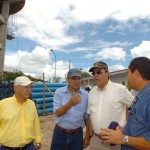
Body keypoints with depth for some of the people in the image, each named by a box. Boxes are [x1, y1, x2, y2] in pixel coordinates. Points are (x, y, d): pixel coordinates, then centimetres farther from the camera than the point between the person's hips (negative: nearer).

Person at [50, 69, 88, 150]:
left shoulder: (86, 95, -5)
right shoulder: (59, 92, -6)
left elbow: (87, 116, 1)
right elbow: (57, 113, -13)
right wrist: (70, 103, -28)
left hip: (77, 134, 0)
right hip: (60, 133, 0)